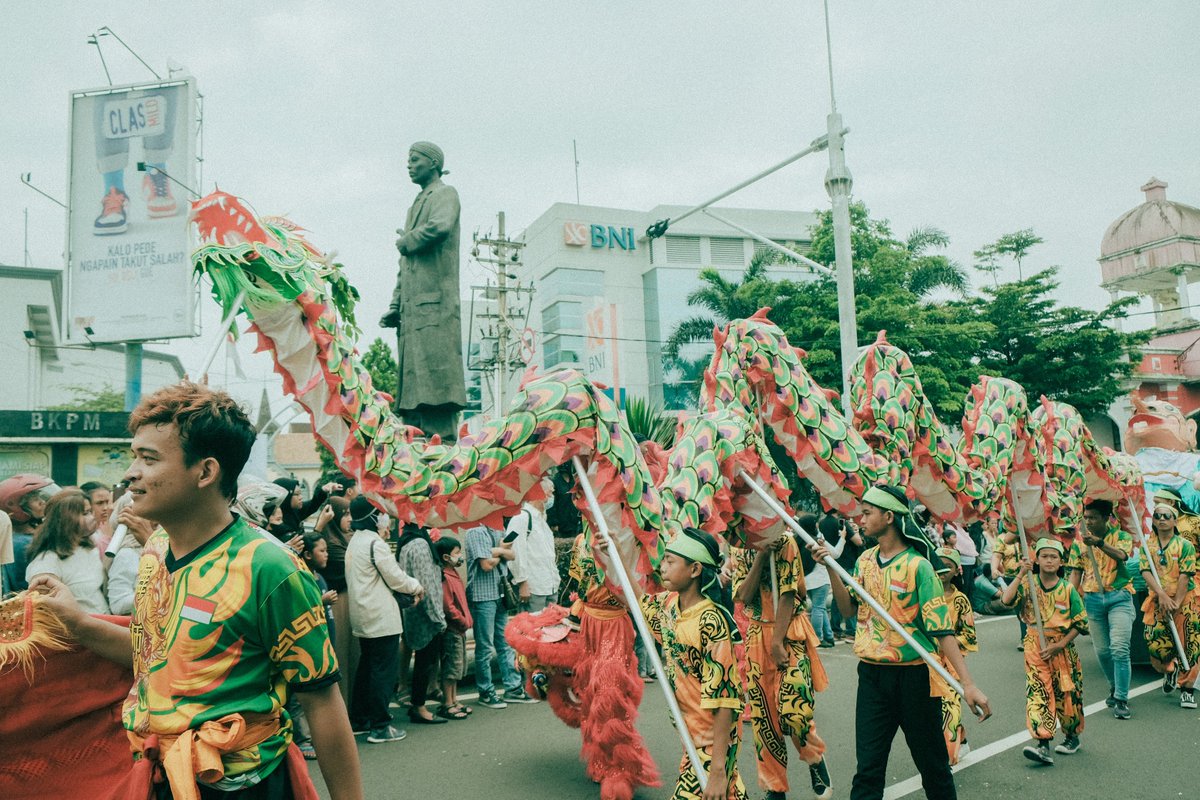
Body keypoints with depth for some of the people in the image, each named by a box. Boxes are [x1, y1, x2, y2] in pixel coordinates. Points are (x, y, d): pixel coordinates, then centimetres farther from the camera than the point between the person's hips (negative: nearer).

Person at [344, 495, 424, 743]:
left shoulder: (355, 541, 12)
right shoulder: (374, 543, -16)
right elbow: (395, 577, -13)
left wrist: (409, 589, 10)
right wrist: (417, 587, 5)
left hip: (363, 617, 9)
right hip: (381, 617, -9)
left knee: (367, 667, 17)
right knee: (385, 671, -3)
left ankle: (359, 720, 24)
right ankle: (380, 726, 0)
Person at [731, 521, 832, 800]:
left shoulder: (783, 541, -8)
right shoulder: (737, 549, 4)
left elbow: (788, 593, -12)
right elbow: (744, 595, -9)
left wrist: (778, 641, -18)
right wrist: (760, 555, -17)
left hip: (789, 632, -4)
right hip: (757, 635, 4)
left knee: (792, 707, -14)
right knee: (762, 714, 6)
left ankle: (816, 762, 16)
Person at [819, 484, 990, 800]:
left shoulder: (917, 565, -15)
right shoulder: (865, 560, 5)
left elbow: (942, 629, -17)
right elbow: (848, 607, 8)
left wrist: (968, 684, -23)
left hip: (913, 676, -5)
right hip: (872, 675, 5)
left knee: (932, 762, 12)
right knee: (868, 768, 4)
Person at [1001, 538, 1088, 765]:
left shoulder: (1068, 589, -3)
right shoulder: (1027, 585, -2)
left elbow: (1080, 623, 0)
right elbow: (1007, 600, -19)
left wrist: (1059, 645, -8)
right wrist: (1021, 575, -19)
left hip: (1063, 647, 0)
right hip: (1035, 647, 0)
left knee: (1067, 693, 9)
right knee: (1037, 692, -11)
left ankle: (1072, 735, 33)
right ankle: (1043, 745, -15)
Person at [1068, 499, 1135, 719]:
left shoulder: (1121, 536, -2)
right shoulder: (1079, 542, 7)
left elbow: (1121, 555, -24)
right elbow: (1076, 572, 7)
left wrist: (1100, 543, -42)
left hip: (1119, 596, -3)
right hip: (1093, 599, 3)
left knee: (1119, 649, -11)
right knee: (1102, 650, 10)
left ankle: (1121, 699, -3)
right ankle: (1114, 687, 33)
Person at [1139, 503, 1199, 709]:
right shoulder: (1147, 545, 6)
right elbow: (1146, 572, -6)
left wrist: (1176, 603, -16)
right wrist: (1162, 595, -19)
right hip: (1157, 601, 2)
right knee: (1155, 645, -3)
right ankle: (1169, 670, 29)